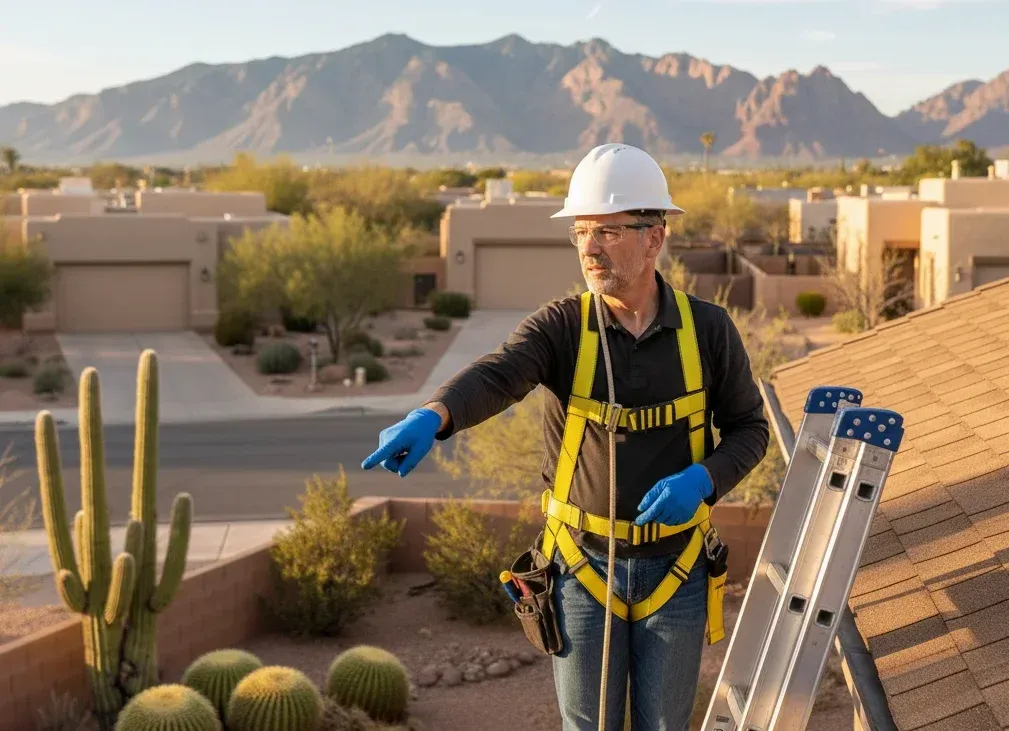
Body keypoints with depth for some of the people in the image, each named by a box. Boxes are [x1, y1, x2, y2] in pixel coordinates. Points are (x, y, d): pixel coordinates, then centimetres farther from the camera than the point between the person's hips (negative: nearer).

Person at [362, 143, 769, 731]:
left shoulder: (707, 329, -6)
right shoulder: (561, 327, -11)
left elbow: (749, 427, 3)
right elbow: (494, 376, -30)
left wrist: (702, 479, -19)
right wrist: (431, 416, -52)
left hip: (674, 569, 1)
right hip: (585, 565, -1)